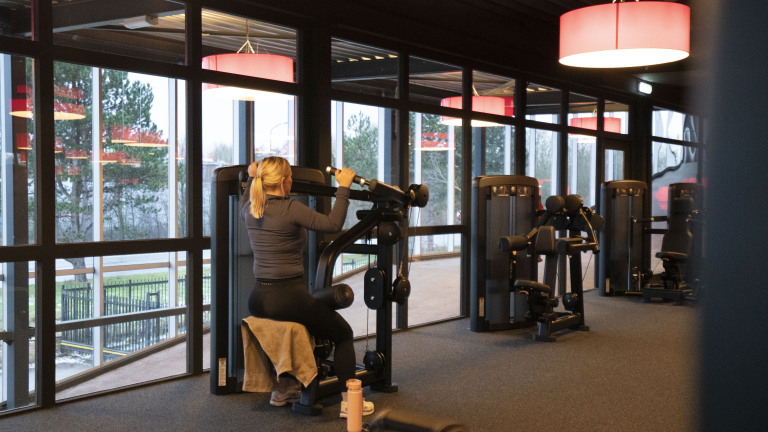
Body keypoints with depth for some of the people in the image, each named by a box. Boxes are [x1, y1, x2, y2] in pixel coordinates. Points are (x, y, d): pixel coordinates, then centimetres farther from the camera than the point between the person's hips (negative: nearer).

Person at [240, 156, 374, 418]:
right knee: (343, 333, 11)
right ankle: (349, 401, 10)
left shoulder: (250, 209, 5)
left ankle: (282, 390, 43)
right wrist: (344, 187, -12)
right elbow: (333, 224, -18)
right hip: (288, 299, -8)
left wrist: (251, 179, 38)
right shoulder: (290, 209, -17)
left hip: (257, 300, 8)